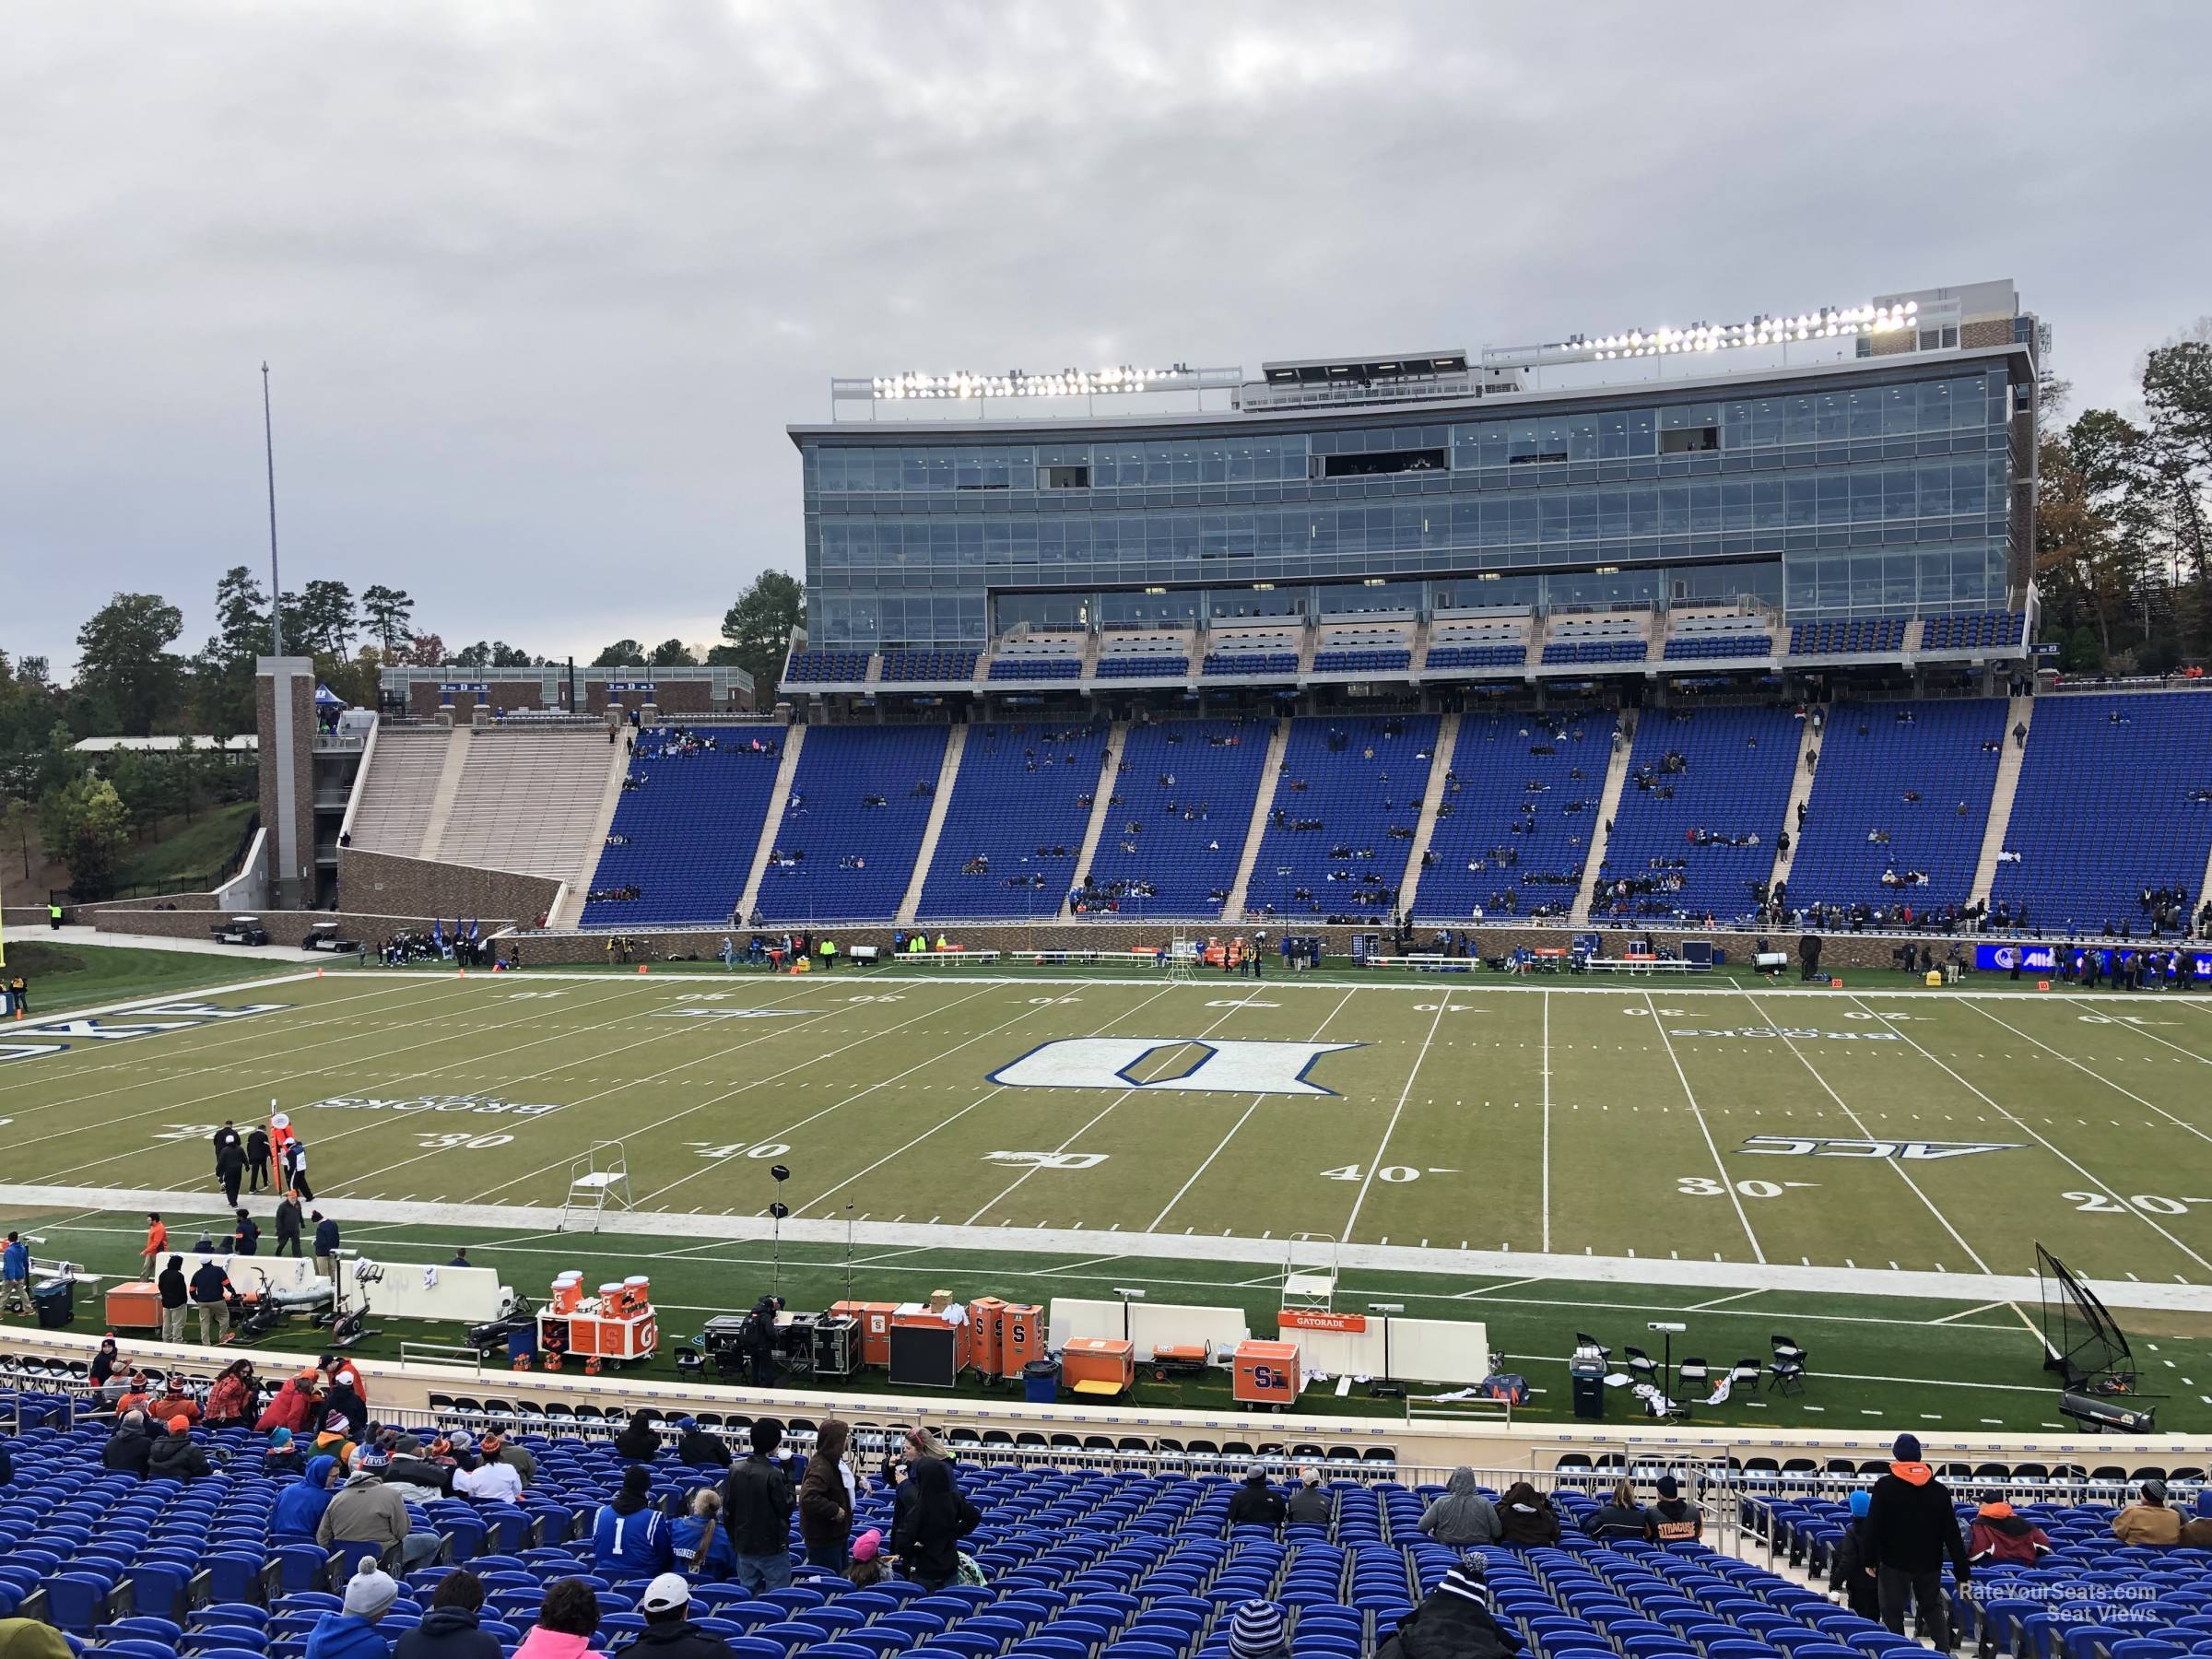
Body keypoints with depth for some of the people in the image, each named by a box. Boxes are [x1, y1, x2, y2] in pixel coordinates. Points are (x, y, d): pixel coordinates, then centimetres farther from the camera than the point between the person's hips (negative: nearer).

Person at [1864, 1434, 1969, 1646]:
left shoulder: (1884, 1486, -9)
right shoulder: (1939, 1490, 0)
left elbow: (1873, 1527, -11)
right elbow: (1952, 1534, 0)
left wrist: (1871, 1559, -1)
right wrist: (1963, 1572, 3)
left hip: (1895, 1562, -3)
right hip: (1930, 1563, 3)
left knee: (1893, 1613, 5)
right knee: (1933, 1608, 19)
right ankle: (1945, 1651, 7)